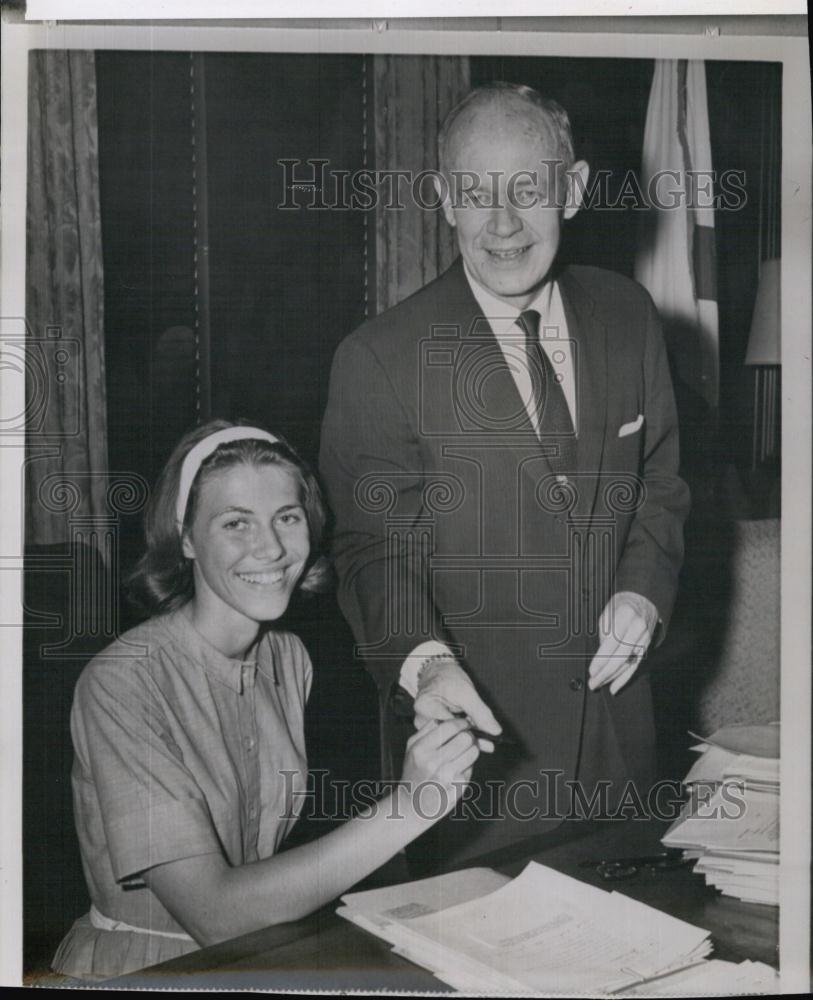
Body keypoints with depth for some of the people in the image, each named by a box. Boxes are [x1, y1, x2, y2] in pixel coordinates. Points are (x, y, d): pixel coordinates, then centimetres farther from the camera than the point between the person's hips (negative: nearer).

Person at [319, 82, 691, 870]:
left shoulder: (627, 318, 1)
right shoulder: (378, 360, -13)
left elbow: (659, 482, 10)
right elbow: (375, 548, -12)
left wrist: (643, 589, -6)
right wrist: (423, 660, -29)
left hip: (614, 714, 4)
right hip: (473, 721, -4)